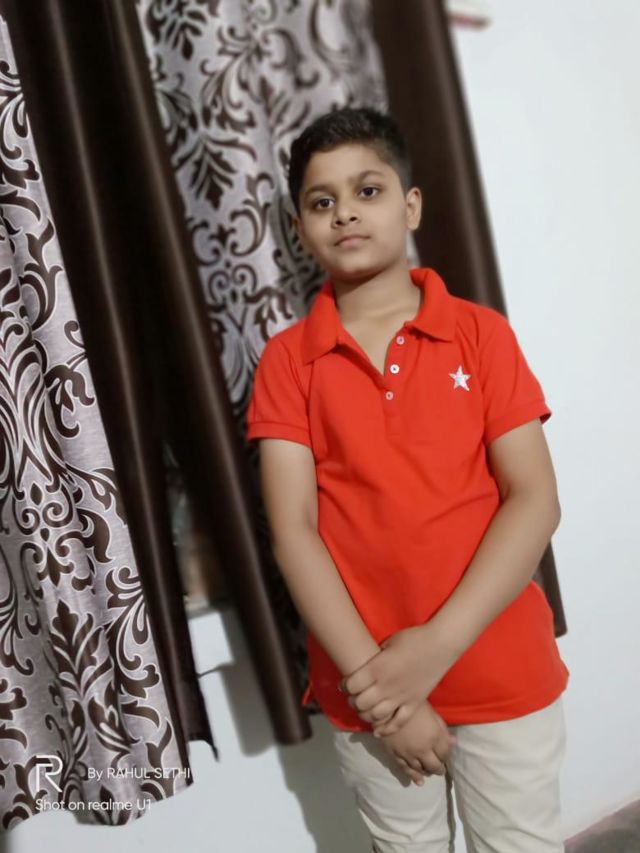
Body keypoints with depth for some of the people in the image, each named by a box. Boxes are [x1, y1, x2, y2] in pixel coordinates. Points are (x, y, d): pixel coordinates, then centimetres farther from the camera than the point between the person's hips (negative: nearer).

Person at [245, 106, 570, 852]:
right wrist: (369, 677, -14)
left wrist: (439, 644, -17)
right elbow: (292, 530, -8)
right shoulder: (286, 360, -4)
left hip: (504, 671, 0)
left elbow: (535, 499, -9)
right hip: (364, 685, 1)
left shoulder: (482, 332, -4)